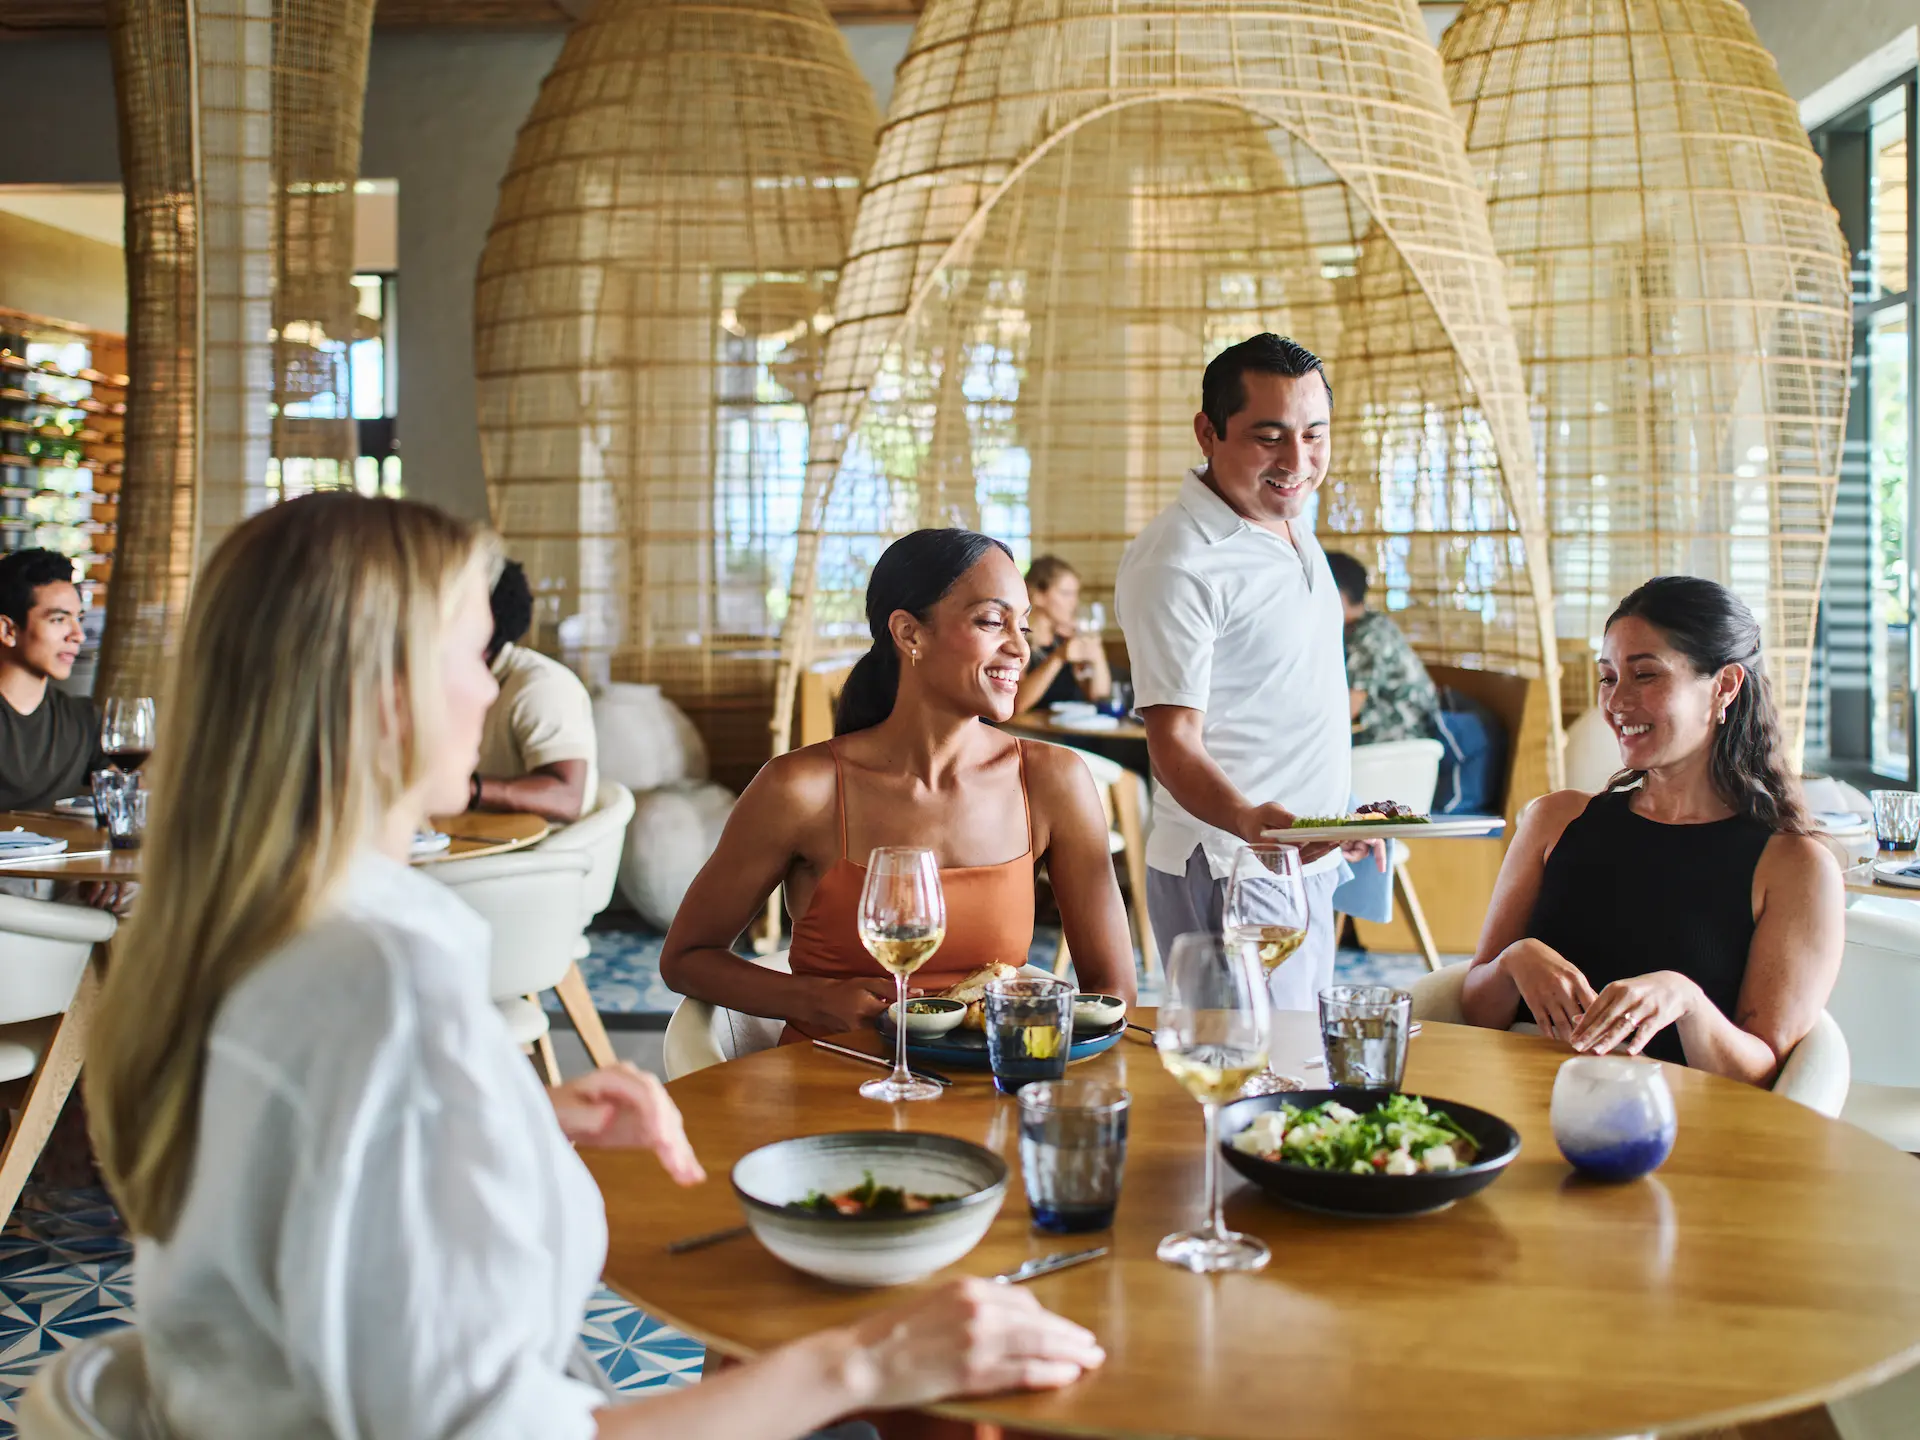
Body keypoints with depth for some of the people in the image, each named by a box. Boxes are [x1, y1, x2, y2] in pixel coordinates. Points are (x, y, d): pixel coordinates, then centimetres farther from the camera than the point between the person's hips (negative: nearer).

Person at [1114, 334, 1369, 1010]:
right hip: (1231, 875, -9)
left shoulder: (1292, 523, 11)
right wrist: (1247, 820, -39)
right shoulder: (1173, 562, -17)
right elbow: (1175, 745, -21)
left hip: (1305, 860, 9)